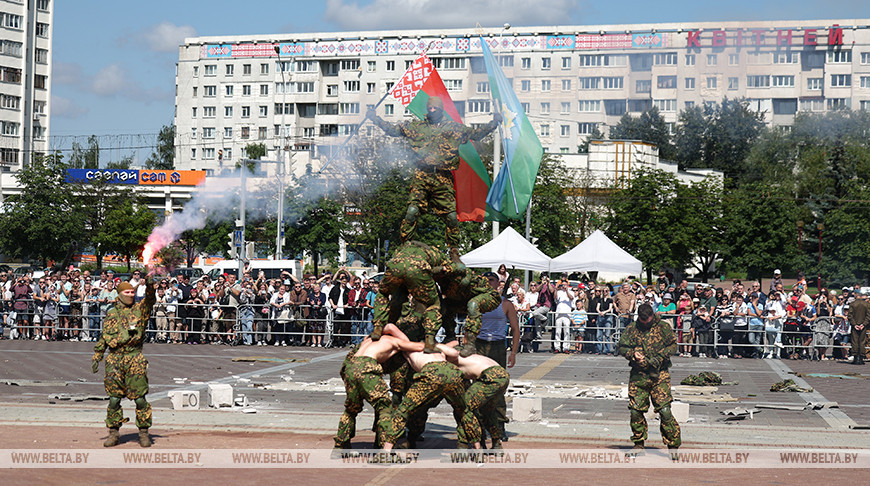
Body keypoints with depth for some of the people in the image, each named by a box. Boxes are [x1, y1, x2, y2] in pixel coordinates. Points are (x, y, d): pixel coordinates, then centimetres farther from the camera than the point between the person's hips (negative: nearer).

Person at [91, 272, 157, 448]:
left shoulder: (139, 309, 8)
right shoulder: (111, 314, 14)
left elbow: (150, 300, -12)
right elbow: (103, 337, 17)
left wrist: (149, 284, -30)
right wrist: (96, 357, 12)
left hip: (135, 358, -2)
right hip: (114, 359, 2)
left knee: (140, 398, -3)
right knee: (114, 398, 4)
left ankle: (143, 433, 5)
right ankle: (113, 433, 13)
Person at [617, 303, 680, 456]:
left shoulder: (664, 327, 3)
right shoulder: (631, 329, 9)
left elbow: (673, 345, 0)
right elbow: (621, 347, 12)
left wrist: (658, 357, -13)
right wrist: (632, 353, -9)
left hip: (659, 375, -3)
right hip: (638, 376, 3)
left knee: (664, 410, -10)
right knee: (636, 410, 1)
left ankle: (673, 445, -2)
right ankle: (639, 445, 16)